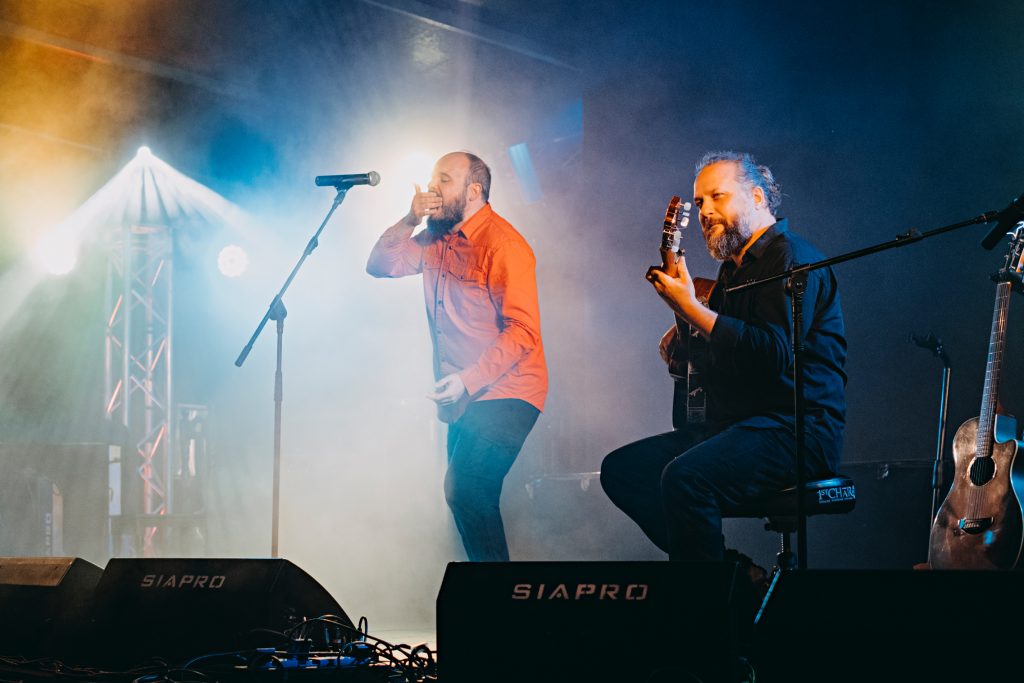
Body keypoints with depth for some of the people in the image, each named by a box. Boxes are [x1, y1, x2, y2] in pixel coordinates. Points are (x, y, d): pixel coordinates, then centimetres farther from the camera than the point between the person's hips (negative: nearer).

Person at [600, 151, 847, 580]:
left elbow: (775, 355, -24)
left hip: (798, 430, -11)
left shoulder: (790, 258, -10)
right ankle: (735, 568, -2)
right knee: (621, 468, 5)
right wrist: (683, 338, 7)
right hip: (734, 425, 11)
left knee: (686, 477, -34)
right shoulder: (734, 268, 20)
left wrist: (692, 309, -19)